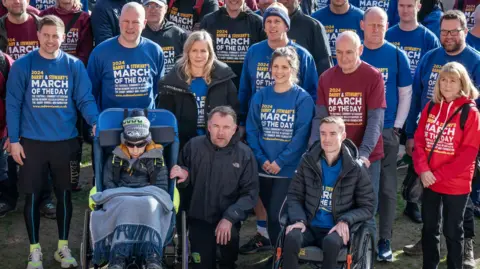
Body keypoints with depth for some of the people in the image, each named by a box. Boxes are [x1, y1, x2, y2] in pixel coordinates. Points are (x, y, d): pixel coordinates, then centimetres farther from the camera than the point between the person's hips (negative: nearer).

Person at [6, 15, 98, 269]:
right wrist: (14, 140, -5)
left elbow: (85, 99, -2)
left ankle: (63, 246, 25)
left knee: (64, 195, 10)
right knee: (32, 197, 6)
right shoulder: (22, 65, -2)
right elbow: (13, 104, -1)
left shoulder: (74, 66, 0)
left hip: (66, 141, 1)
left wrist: (96, 123, -21)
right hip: (32, 142, -1)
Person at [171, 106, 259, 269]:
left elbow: (250, 192, -6)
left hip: (229, 220, -1)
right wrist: (184, 173, -12)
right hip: (199, 217, 2)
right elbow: (182, 176, 13)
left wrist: (229, 218, -17)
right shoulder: (194, 146, -1)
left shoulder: (245, 154, -5)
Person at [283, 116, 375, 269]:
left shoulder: (356, 168, -3)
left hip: (336, 228, -1)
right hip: (310, 226, 2)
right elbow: (294, 196, 6)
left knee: (331, 242, -36)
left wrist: (345, 221, -19)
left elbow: (367, 207, 0)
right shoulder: (308, 161, 4)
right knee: (291, 238, -31)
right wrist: (298, 220, -13)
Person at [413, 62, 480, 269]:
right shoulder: (430, 108, 5)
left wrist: (439, 174, -17)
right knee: (429, 228, 15)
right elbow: (419, 140, 3)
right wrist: (423, 170, -12)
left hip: (456, 184, -5)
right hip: (429, 181, 5)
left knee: (452, 231, 8)